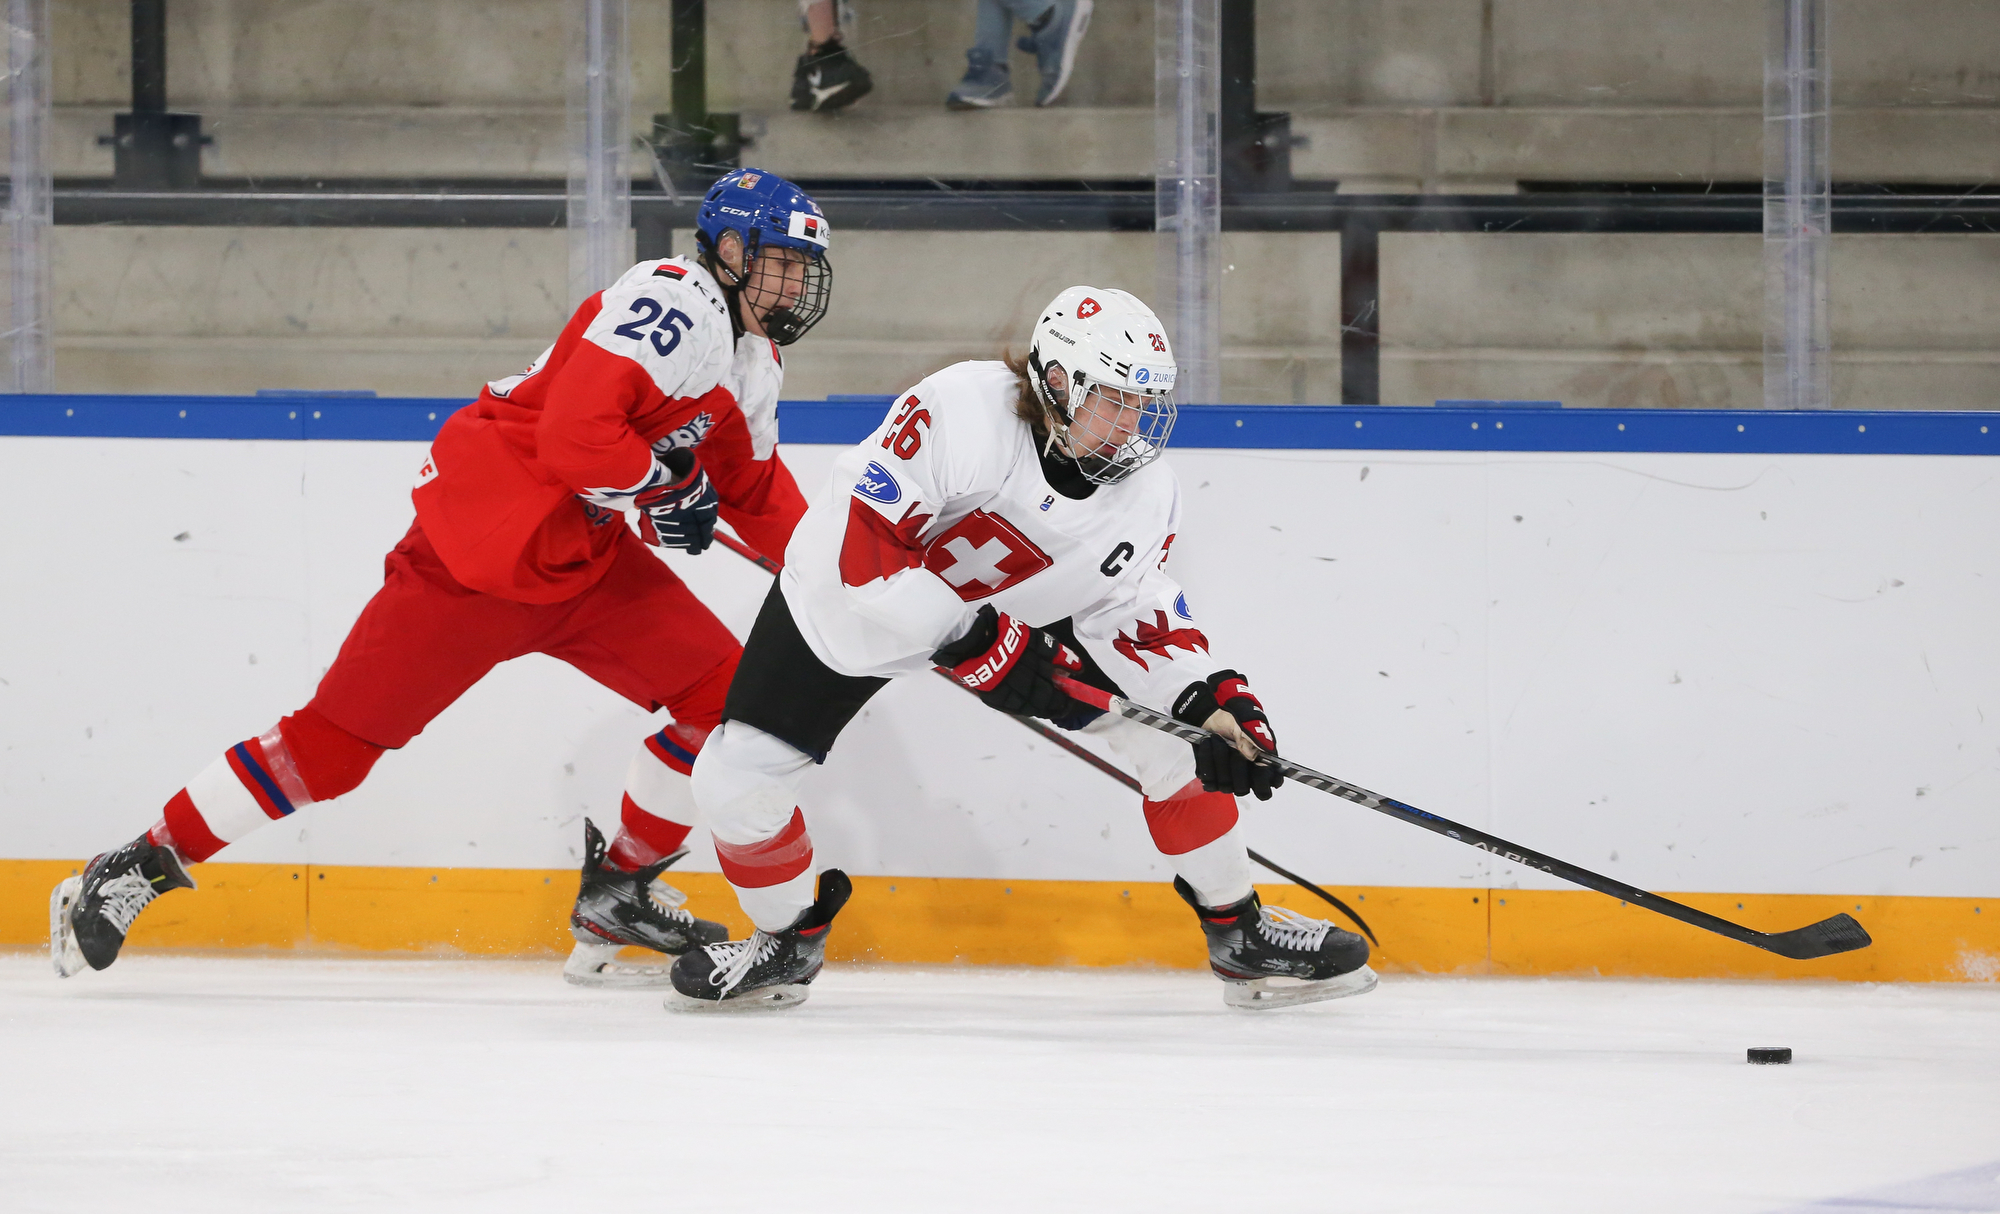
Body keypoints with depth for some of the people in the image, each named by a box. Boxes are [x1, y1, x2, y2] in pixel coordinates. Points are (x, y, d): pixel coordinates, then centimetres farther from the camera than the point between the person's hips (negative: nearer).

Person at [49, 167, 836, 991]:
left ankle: (617, 896, 12)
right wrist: (666, 480, -16)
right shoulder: (671, 304, -20)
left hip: (586, 554, 9)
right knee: (339, 734, -9)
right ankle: (140, 868, 2)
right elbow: (572, 440, -30)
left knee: (721, 691, -2)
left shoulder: (754, 358, 12)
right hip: (480, 538, -9)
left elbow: (755, 490, 24)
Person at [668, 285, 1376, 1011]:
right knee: (733, 780, -11)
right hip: (850, 607, -4)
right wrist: (971, 642, -41)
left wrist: (1216, 701, -24)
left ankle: (1238, 934, 8)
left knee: (1173, 729, -7)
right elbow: (855, 540, -38)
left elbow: (1140, 619, -7)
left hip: (1017, 616, 4)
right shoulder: (961, 413, -36)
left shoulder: (1145, 494, -17)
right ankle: (791, 938, 18)